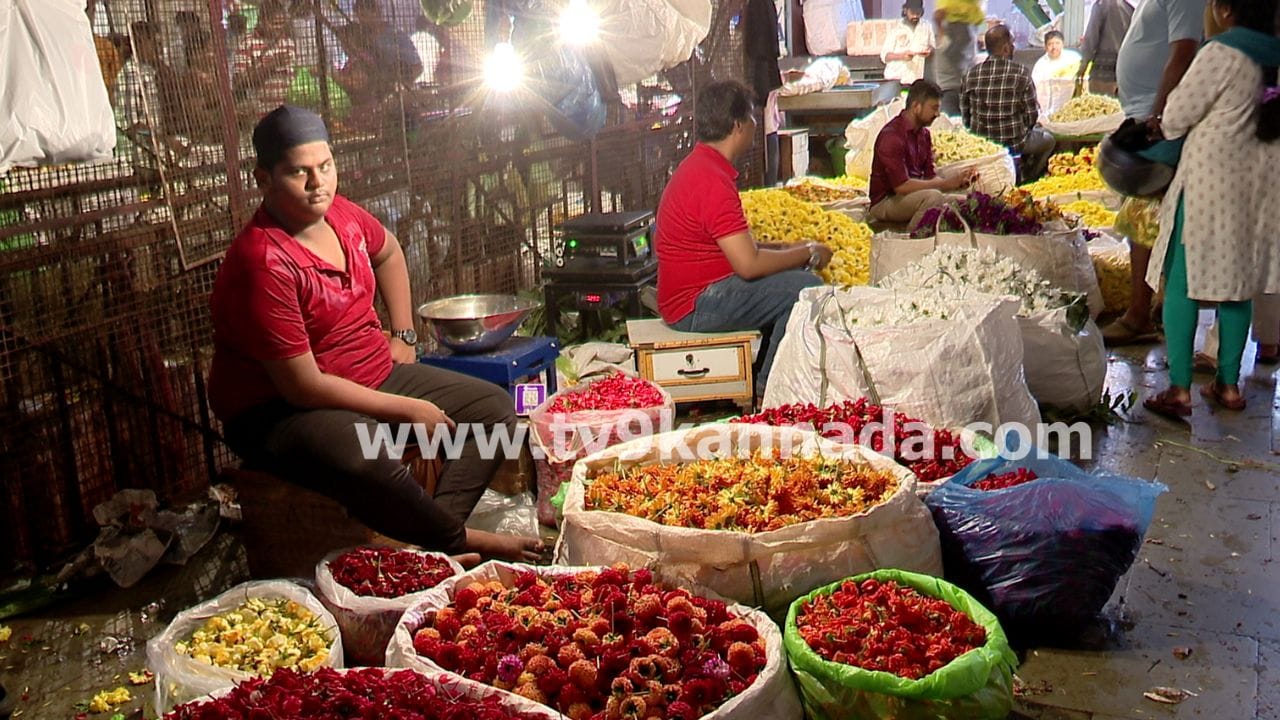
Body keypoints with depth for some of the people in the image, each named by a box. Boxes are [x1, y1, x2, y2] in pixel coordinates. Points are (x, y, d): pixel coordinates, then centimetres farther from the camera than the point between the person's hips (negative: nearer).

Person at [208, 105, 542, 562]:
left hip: (375, 375, 9)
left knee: (495, 408, 0)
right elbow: (303, 386, -25)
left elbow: (388, 253, 25)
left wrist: (403, 336, 17)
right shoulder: (262, 264, -24)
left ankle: (431, 536, -19)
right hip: (281, 409, -8)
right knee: (362, 458, -41)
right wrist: (406, 409, -19)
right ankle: (460, 540, -14)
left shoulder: (341, 214, 0)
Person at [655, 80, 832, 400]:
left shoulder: (700, 166, 13)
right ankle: (767, 391, -4)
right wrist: (810, 253, -11)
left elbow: (738, 246, 18)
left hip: (691, 291, 11)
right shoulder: (712, 181, -22)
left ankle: (764, 374, 19)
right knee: (807, 289, -17)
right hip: (694, 306, -11)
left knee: (796, 273, 18)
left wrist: (791, 249, 9)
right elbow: (749, 264, -26)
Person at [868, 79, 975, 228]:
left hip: (915, 196, 9)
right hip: (884, 202, -9)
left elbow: (930, 176, 9)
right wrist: (945, 184, -21)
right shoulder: (891, 136, -19)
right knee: (932, 196, -32)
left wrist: (957, 181, -11)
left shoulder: (923, 134, 9)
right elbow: (901, 185, -26)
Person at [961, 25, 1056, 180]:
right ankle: (1024, 180, 27)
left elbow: (965, 116, -1)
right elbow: (1032, 115, -10)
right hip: (1014, 143, -4)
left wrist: (978, 133, 16)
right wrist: (1020, 130, 11)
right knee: (1047, 140, 28)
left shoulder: (970, 75, -7)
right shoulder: (1021, 74, -14)